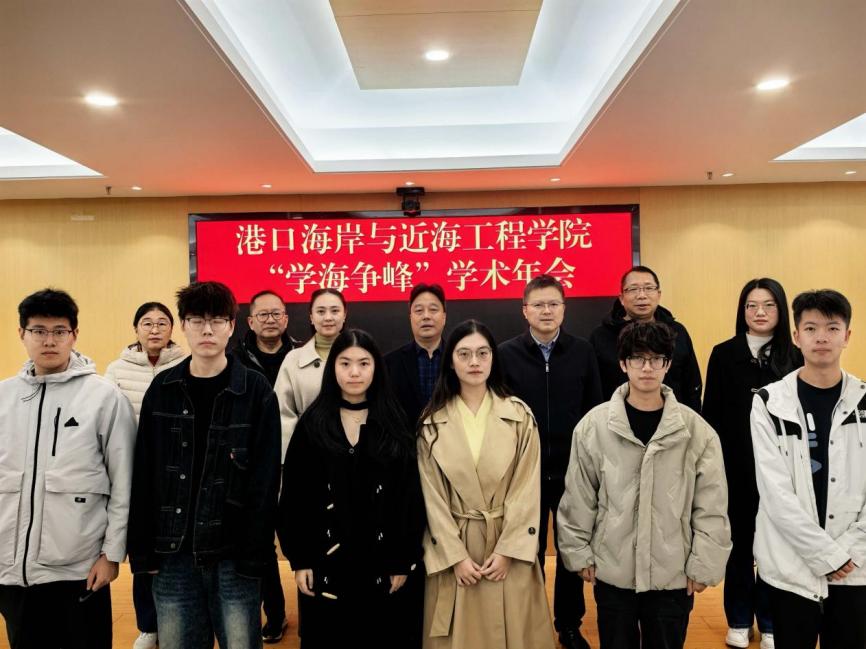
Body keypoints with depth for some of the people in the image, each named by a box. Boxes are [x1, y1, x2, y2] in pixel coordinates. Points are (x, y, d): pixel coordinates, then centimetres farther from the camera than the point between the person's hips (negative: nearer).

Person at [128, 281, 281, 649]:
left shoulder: (255, 391, -6)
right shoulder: (162, 389, 3)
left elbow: (265, 480, -7)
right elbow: (144, 474, 4)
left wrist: (253, 555, -11)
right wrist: (142, 550, 1)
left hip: (232, 554, -3)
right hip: (173, 554, 3)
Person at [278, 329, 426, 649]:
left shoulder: (394, 424, 0)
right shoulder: (312, 424, -1)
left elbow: (409, 496, -1)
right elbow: (294, 496, -1)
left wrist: (404, 560, -4)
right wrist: (299, 559, -5)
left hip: (379, 558, 0)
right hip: (327, 558, 0)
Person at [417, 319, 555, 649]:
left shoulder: (520, 415, -3)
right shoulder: (432, 422, -3)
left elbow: (527, 488, -5)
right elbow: (432, 496, -4)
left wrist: (507, 550, -10)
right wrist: (456, 556, -9)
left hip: (509, 546, 0)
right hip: (453, 546, 0)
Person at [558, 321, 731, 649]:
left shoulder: (696, 430, -6)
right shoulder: (594, 425, -7)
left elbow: (711, 507, -1)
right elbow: (578, 498, 1)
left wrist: (703, 566, -1)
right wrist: (579, 554, 2)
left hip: (673, 575, 0)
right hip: (612, 573, 0)